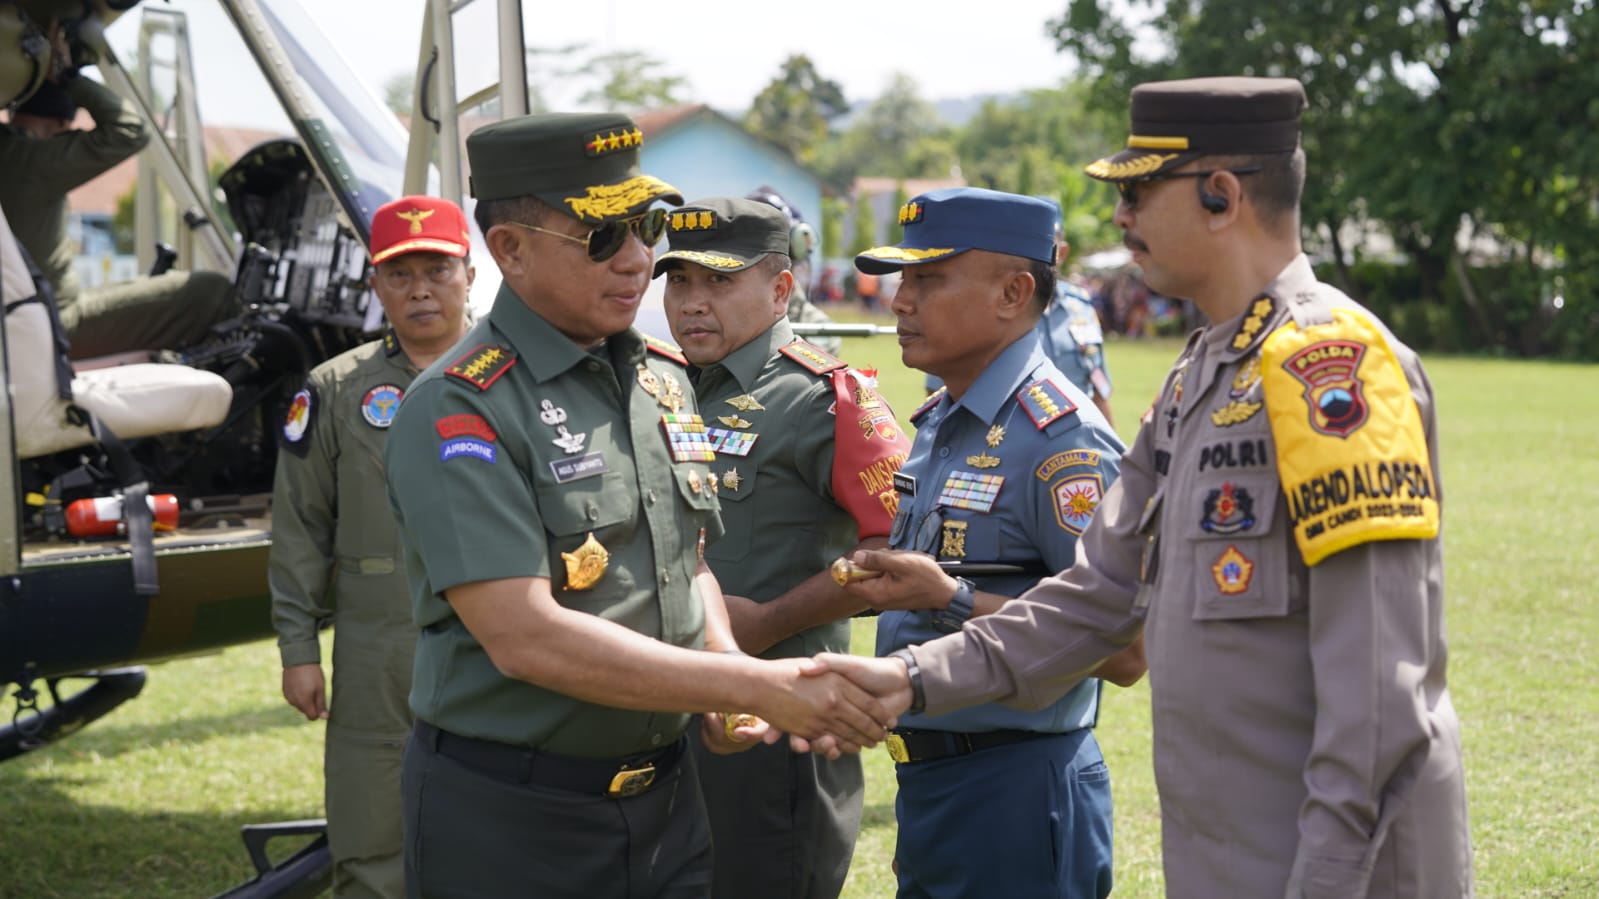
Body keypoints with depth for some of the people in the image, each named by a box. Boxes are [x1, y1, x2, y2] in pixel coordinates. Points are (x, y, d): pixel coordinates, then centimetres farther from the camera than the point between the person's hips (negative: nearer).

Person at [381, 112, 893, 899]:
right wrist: (755, 687, -23)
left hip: (665, 799, 6)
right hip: (506, 817, -6)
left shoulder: (665, 379, 9)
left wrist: (726, 684, -1)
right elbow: (526, 636, -23)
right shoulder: (458, 412, -15)